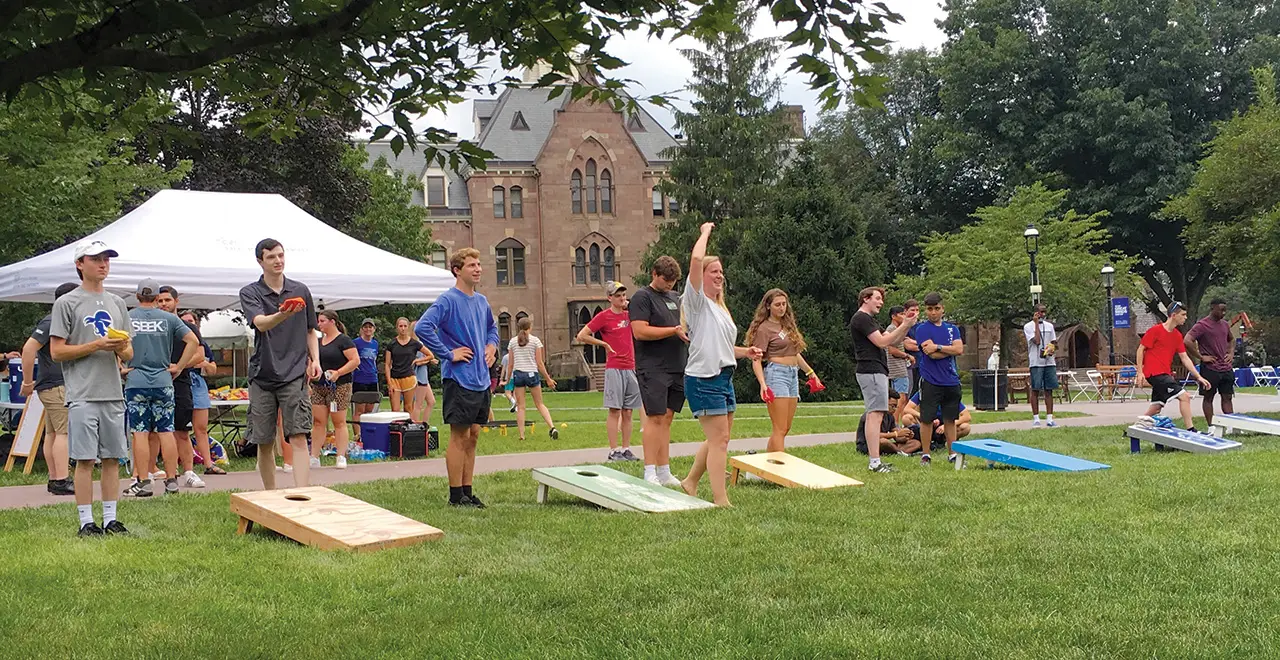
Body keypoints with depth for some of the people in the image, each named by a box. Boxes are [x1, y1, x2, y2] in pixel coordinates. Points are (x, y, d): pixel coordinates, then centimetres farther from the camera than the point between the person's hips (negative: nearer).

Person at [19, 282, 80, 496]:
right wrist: (28, 382, -15)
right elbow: (29, 348, -19)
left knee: (53, 433, 9)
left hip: (62, 385, 10)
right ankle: (62, 480, -13)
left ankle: (54, 479, 12)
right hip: (57, 386, -10)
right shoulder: (51, 322, -13)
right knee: (64, 432, -12)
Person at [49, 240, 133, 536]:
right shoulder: (66, 303, 0)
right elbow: (56, 351, -5)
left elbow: (129, 354, 18)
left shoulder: (117, 304, 16)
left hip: (113, 393, 5)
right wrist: (97, 346, -14)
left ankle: (110, 518, 13)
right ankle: (86, 521, 2)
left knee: (112, 458, 7)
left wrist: (122, 347, -6)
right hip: (83, 395, -5)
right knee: (85, 459, -3)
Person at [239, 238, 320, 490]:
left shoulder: (300, 291, 10)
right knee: (264, 443, 7)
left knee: (298, 438, -12)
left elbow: (310, 332, 20)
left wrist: (315, 360, 4)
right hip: (262, 376, 0)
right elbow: (261, 323, -18)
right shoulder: (250, 293, 2)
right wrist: (283, 314, -38)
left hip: (295, 375, 0)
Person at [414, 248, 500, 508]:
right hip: (459, 378, -8)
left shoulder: (481, 301, 12)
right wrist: (448, 353, -20)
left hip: (481, 379, 8)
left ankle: (467, 491, 19)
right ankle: (456, 495, 4)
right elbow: (422, 328, -25)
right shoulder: (448, 300, -13)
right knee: (459, 436, -3)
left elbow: (492, 326, 31)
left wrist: (492, 346, 12)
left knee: (472, 436, 11)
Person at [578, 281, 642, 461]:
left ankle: (626, 449, 12)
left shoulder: (629, 314, 11)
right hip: (614, 368, -6)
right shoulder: (604, 316, -5)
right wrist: (604, 344, -4)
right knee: (614, 410, -5)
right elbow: (581, 336, -7)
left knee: (627, 412, 8)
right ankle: (613, 451, -3)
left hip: (631, 368, 6)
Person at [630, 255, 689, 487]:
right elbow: (640, 331, -15)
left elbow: (685, 324, 32)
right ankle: (650, 473, -7)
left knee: (667, 417, 8)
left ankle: (664, 472, 11)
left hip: (677, 367, 7)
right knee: (655, 417, -9)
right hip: (653, 369, -7)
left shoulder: (675, 298, 20)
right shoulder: (642, 297, -5)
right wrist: (674, 330, -16)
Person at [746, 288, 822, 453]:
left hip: (793, 374, 8)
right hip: (776, 373, -8)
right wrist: (763, 385, -24)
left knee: (785, 429, 6)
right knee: (780, 429, -12)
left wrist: (811, 372, 28)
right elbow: (756, 361, -10)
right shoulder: (764, 328, -5)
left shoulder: (788, 324, 17)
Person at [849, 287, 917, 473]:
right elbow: (882, 341, -17)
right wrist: (905, 325, -12)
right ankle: (875, 462, -18)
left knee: (873, 415, 9)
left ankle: (874, 460, 10)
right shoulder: (861, 318, -9)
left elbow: (893, 341, 21)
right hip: (871, 371, -11)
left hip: (876, 372, 11)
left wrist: (906, 325, 6)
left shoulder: (869, 319, 25)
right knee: (875, 414, -14)